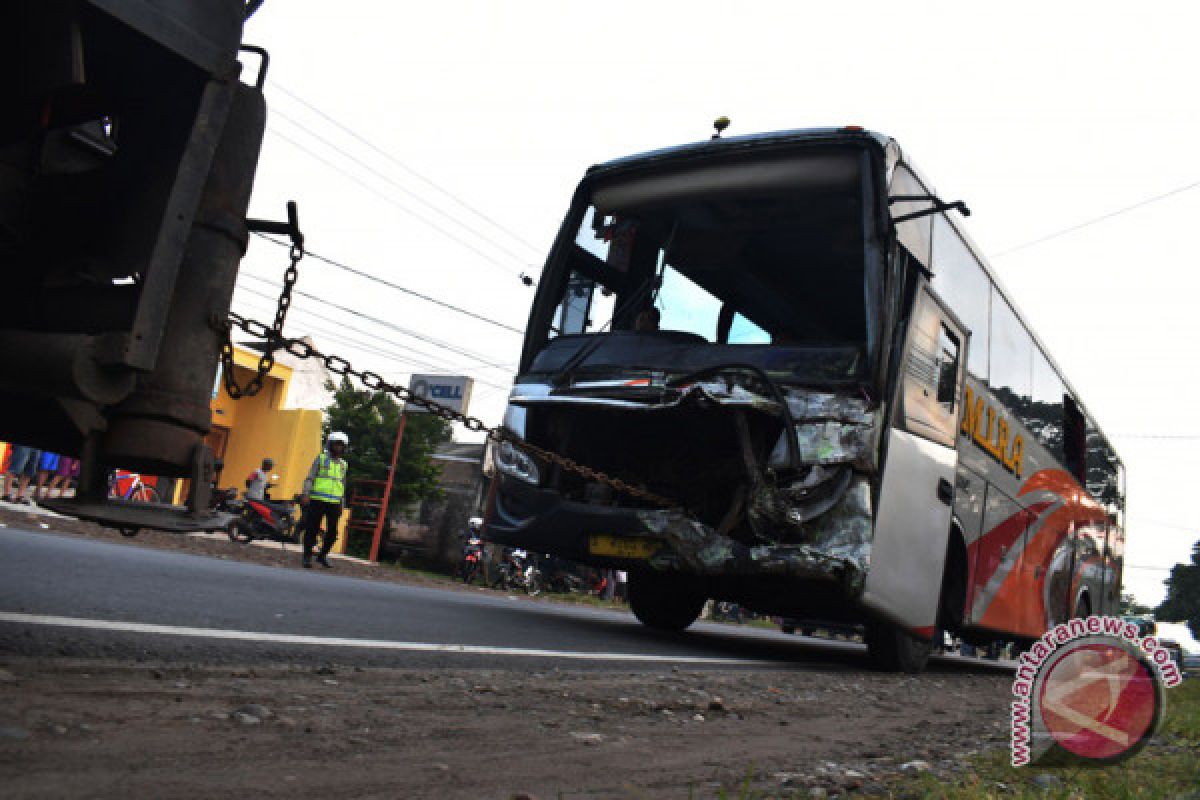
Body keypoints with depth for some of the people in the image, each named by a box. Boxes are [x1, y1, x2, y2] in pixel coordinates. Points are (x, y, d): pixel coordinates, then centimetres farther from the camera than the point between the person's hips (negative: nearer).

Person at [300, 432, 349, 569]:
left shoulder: (343, 464, 15)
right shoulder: (321, 459, 4)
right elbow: (310, 478, 1)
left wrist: (342, 504, 18)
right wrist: (306, 494, -12)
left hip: (334, 503, 4)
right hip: (318, 500, -4)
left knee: (332, 532, 1)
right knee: (312, 529, -1)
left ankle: (322, 555, 17)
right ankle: (307, 556, 9)